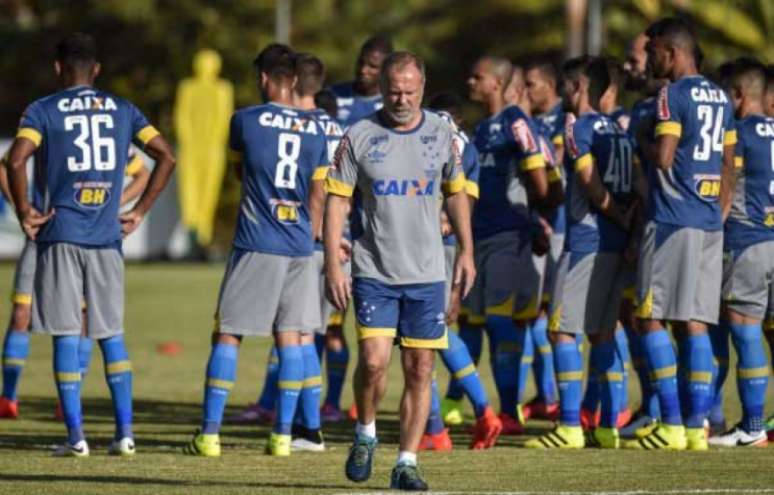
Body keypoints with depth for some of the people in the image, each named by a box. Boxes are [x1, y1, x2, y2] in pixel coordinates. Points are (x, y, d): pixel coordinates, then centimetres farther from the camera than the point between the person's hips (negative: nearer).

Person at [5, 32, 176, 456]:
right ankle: (124, 433, 5)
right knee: (111, 335, 10)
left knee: (66, 336, 0)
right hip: (107, 238, 3)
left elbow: (16, 160, -17)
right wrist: (140, 211, 9)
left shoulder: (42, 111, -1)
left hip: (60, 236, -3)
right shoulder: (122, 110, 9)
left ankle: (75, 436, -3)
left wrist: (24, 212, -5)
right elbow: (166, 157, 5)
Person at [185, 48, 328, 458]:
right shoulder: (315, 130, 7)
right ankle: (282, 435, 6)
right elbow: (316, 197, 13)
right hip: (299, 247, 3)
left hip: (255, 244, -3)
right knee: (291, 335, 7)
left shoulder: (245, 120, -3)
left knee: (227, 335, 1)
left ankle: (209, 434, -2)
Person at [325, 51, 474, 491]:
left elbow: (456, 192, 16)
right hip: (374, 272, -2)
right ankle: (366, 434, 13)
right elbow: (337, 201, -1)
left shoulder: (442, 133, 4)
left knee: (420, 370, 0)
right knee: (373, 361, -14)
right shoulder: (359, 137, -4)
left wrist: (466, 252, 13)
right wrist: (333, 265, -8)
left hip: (427, 273, 2)